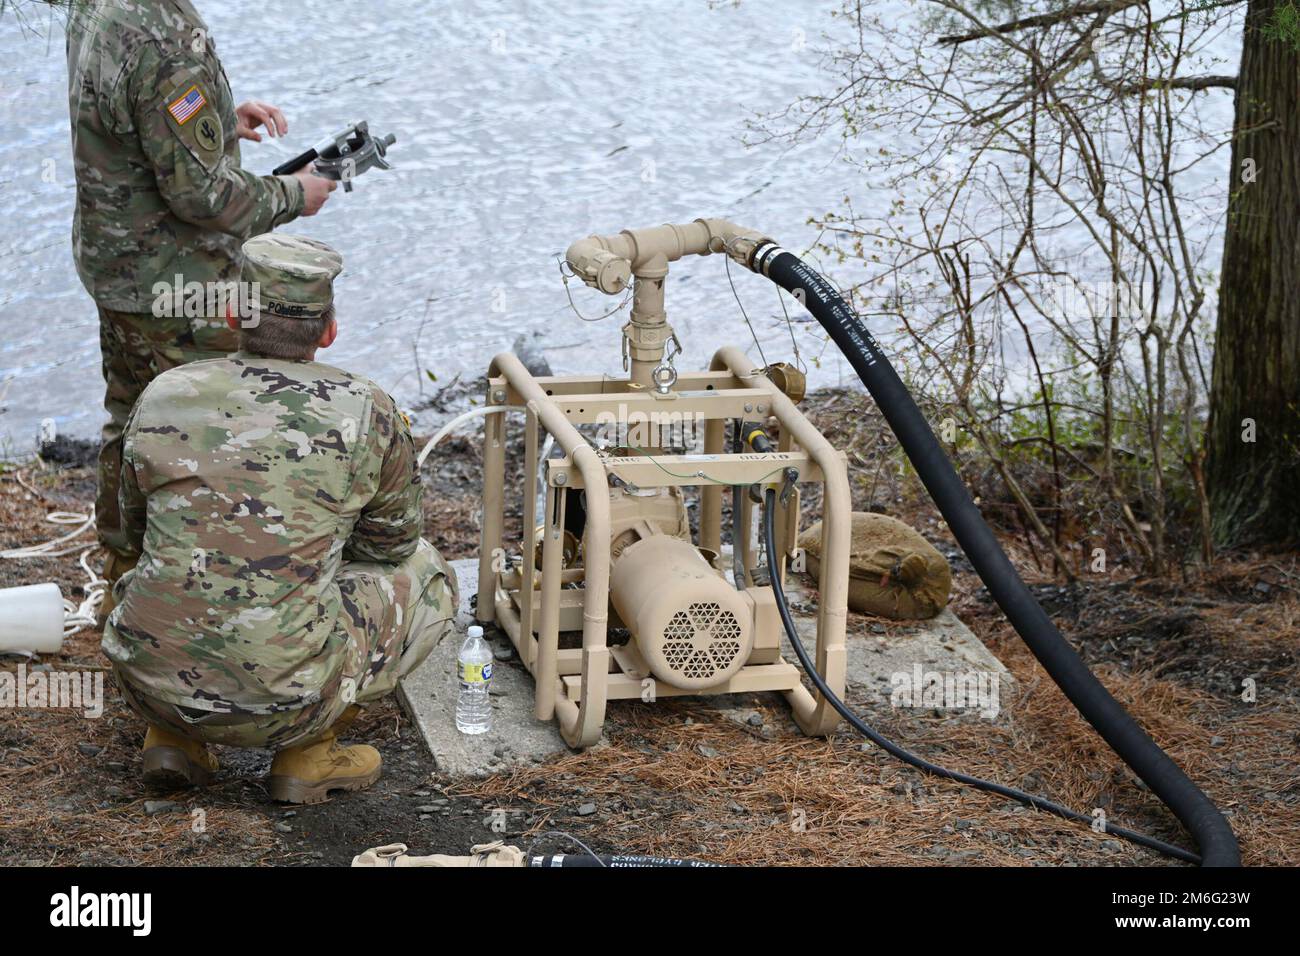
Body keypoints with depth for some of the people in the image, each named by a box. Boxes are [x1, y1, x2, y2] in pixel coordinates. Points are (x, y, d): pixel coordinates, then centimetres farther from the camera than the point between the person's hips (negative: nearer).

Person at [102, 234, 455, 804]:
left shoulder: (163, 399, 2)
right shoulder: (365, 411, -5)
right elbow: (391, 545, 12)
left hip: (148, 680, 4)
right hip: (279, 701, -3)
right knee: (426, 577, 21)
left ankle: (172, 736, 18)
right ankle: (307, 752, 11)